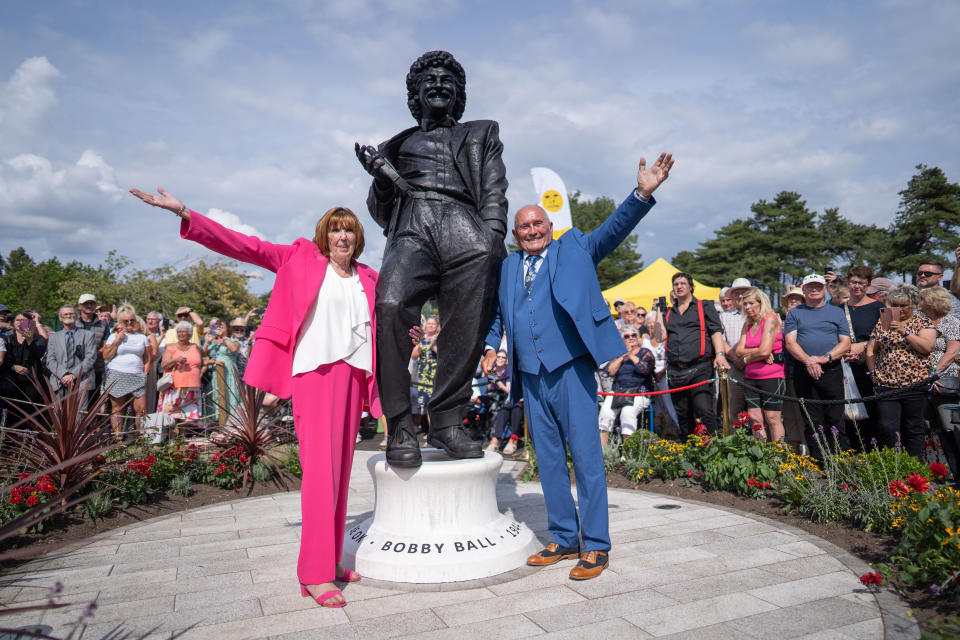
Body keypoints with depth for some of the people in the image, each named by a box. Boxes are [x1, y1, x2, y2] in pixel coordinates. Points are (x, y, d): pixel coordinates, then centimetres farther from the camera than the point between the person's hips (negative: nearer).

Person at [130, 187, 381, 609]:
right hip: (315, 370, -4)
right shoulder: (301, 258, 6)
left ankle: (331, 561, 17)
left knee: (341, 468, 7)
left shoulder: (369, 279, 16)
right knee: (320, 467, -11)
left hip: (354, 374, 5)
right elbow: (243, 246, 1)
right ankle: (315, 574, -5)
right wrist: (186, 216, -6)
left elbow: (380, 329, 25)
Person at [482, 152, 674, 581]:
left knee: (586, 456, -2)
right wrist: (490, 347, 10)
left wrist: (642, 193, -18)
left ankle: (596, 545, 10)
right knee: (548, 460, 11)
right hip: (530, 376, 5)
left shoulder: (574, 249, 7)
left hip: (570, 369, -4)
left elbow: (613, 229, -4)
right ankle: (564, 539, 24)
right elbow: (494, 312, 25)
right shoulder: (506, 268, 16)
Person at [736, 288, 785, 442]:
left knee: (772, 418, -4)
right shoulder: (747, 324, 15)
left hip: (772, 376, -7)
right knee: (755, 418, 4)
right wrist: (758, 351, -9)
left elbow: (765, 351, -16)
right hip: (751, 377, 7)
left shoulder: (770, 319, -7)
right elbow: (739, 351, 6)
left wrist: (747, 358, -2)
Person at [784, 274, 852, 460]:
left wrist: (825, 358, -12)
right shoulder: (794, 313, 12)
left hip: (831, 371, 0)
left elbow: (845, 343, 5)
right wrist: (808, 361, -15)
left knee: (836, 420, -2)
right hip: (803, 373, 1)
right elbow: (790, 342, 1)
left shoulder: (837, 312, 13)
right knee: (812, 423, 3)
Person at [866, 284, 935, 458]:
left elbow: (926, 347, -10)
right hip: (885, 385, 1)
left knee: (913, 430, 6)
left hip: (914, 385, -1)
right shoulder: (882, 323, 12)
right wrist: (874, 372, 1)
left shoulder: (924, 323, 6)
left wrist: (904, 330, -15)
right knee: (887, 428, -6)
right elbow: (870, 350, 13)